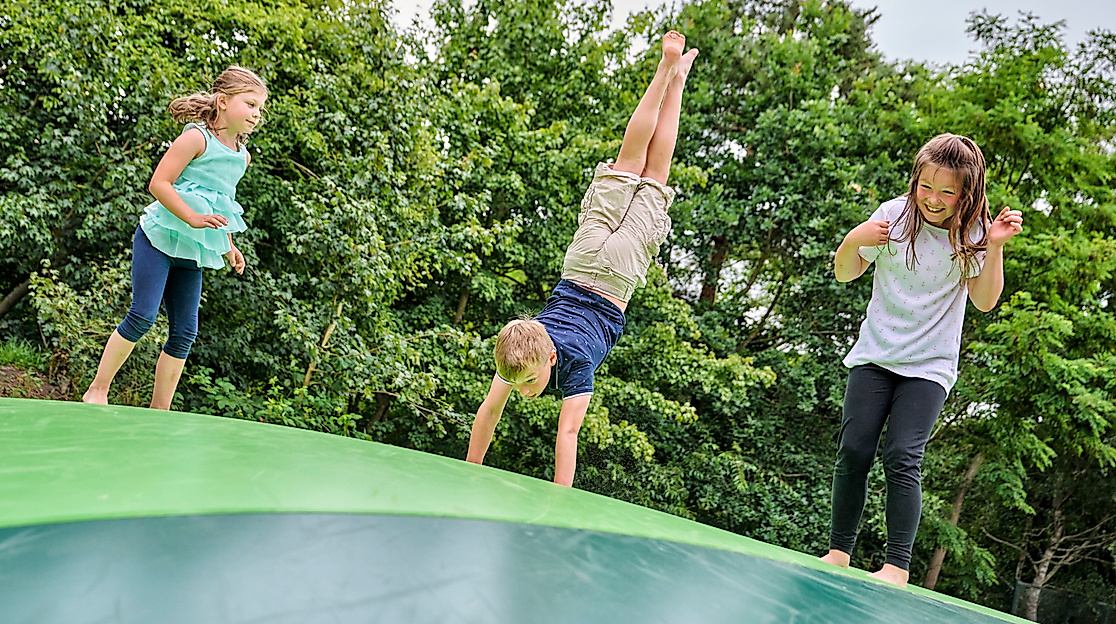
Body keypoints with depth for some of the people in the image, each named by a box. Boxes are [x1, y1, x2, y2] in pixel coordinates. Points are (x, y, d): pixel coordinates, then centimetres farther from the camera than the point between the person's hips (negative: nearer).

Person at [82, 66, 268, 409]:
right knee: (142, 317, -13)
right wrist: (193, 218, -26)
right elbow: (159, 183, -16)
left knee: (184, 333, 2)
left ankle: (158, 413, 12)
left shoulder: (242, 156, 13)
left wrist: (228, 245, 18)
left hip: (191, 252, 7)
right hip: (159, 238, -7)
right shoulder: (197, 137, -10)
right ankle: (97, 390, 4)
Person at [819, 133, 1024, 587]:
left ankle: (897, 567, -4)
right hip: (875, 355, 1)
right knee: (853, 452, -3)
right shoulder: (895, 215, -3)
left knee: (902, 458, -13)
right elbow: (845, 274, 4)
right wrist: (853, 241, -17)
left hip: (929, 365, -1)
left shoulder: (972, 232, -3)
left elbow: (985, 301, -7)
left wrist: (996, 247, -19)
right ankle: (839, 552, 11)